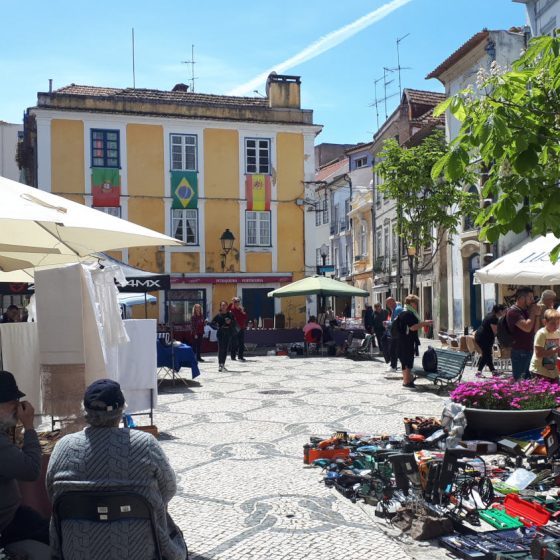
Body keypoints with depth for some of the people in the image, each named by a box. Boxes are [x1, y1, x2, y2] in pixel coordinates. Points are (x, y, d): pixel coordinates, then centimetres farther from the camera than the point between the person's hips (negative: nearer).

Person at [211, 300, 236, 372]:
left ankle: (223, 365, 17)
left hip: (228, 334, 3)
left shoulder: (230, 314, 6)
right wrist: (219, 327, -14)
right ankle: (220, 365, -9)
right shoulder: (218, 315, -1)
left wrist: (230, 322, -9)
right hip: (221, 333, -3)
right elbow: (213, 323, 0)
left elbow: (234, 323, 10)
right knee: (221, 349, -9)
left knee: (226, 350, 7)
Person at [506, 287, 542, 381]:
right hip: (519, 352, -9)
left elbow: (535, 329, 17)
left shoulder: (526, 311, 14)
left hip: (529, 350, 9)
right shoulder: (513, 312, -14)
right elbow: (527, 327, -25)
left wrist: (537, 314, 3)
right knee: (519, 380, -6)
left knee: (529, 379, 12)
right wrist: (533, 313, -11)